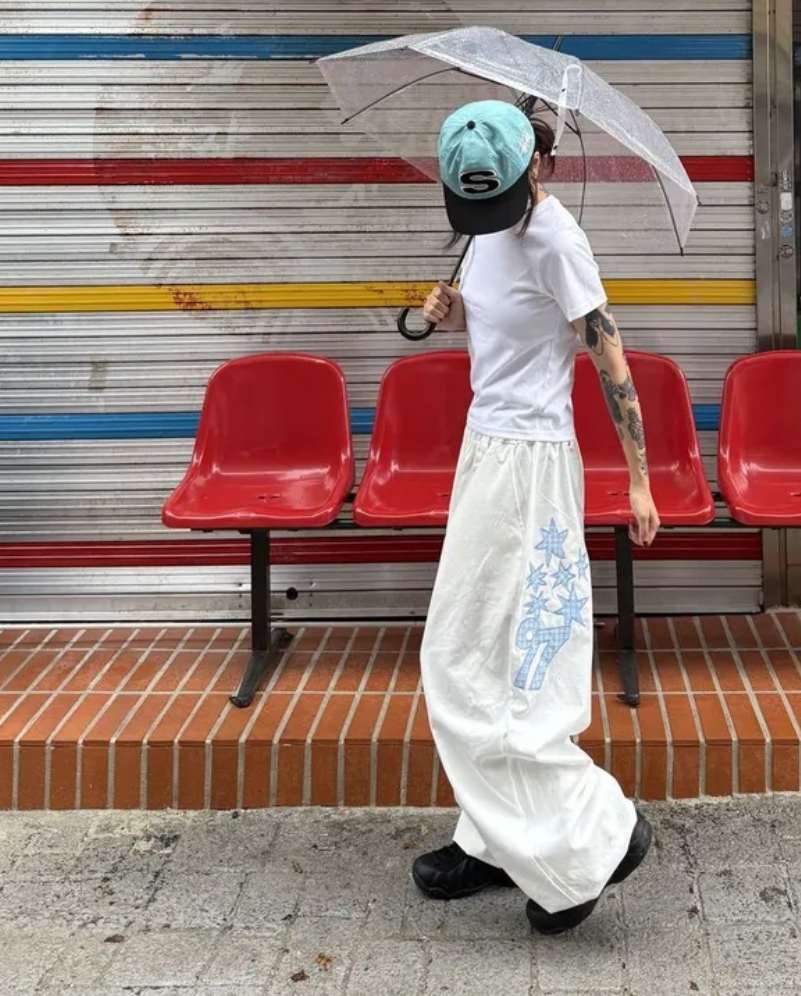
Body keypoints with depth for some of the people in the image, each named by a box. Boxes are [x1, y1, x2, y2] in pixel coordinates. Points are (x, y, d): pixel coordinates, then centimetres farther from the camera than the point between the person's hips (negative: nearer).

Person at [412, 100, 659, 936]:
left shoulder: (553, 236, -16)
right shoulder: (492, 228, 9)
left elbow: (608, 355, -16)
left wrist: (639, 477, -16)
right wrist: (457, 317, 1)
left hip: (528, 460, -9)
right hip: (489, 450, 9)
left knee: (480, 664, -6)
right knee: (475, 659, 12)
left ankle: (596, 834, 2)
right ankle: (497, 841, 23)